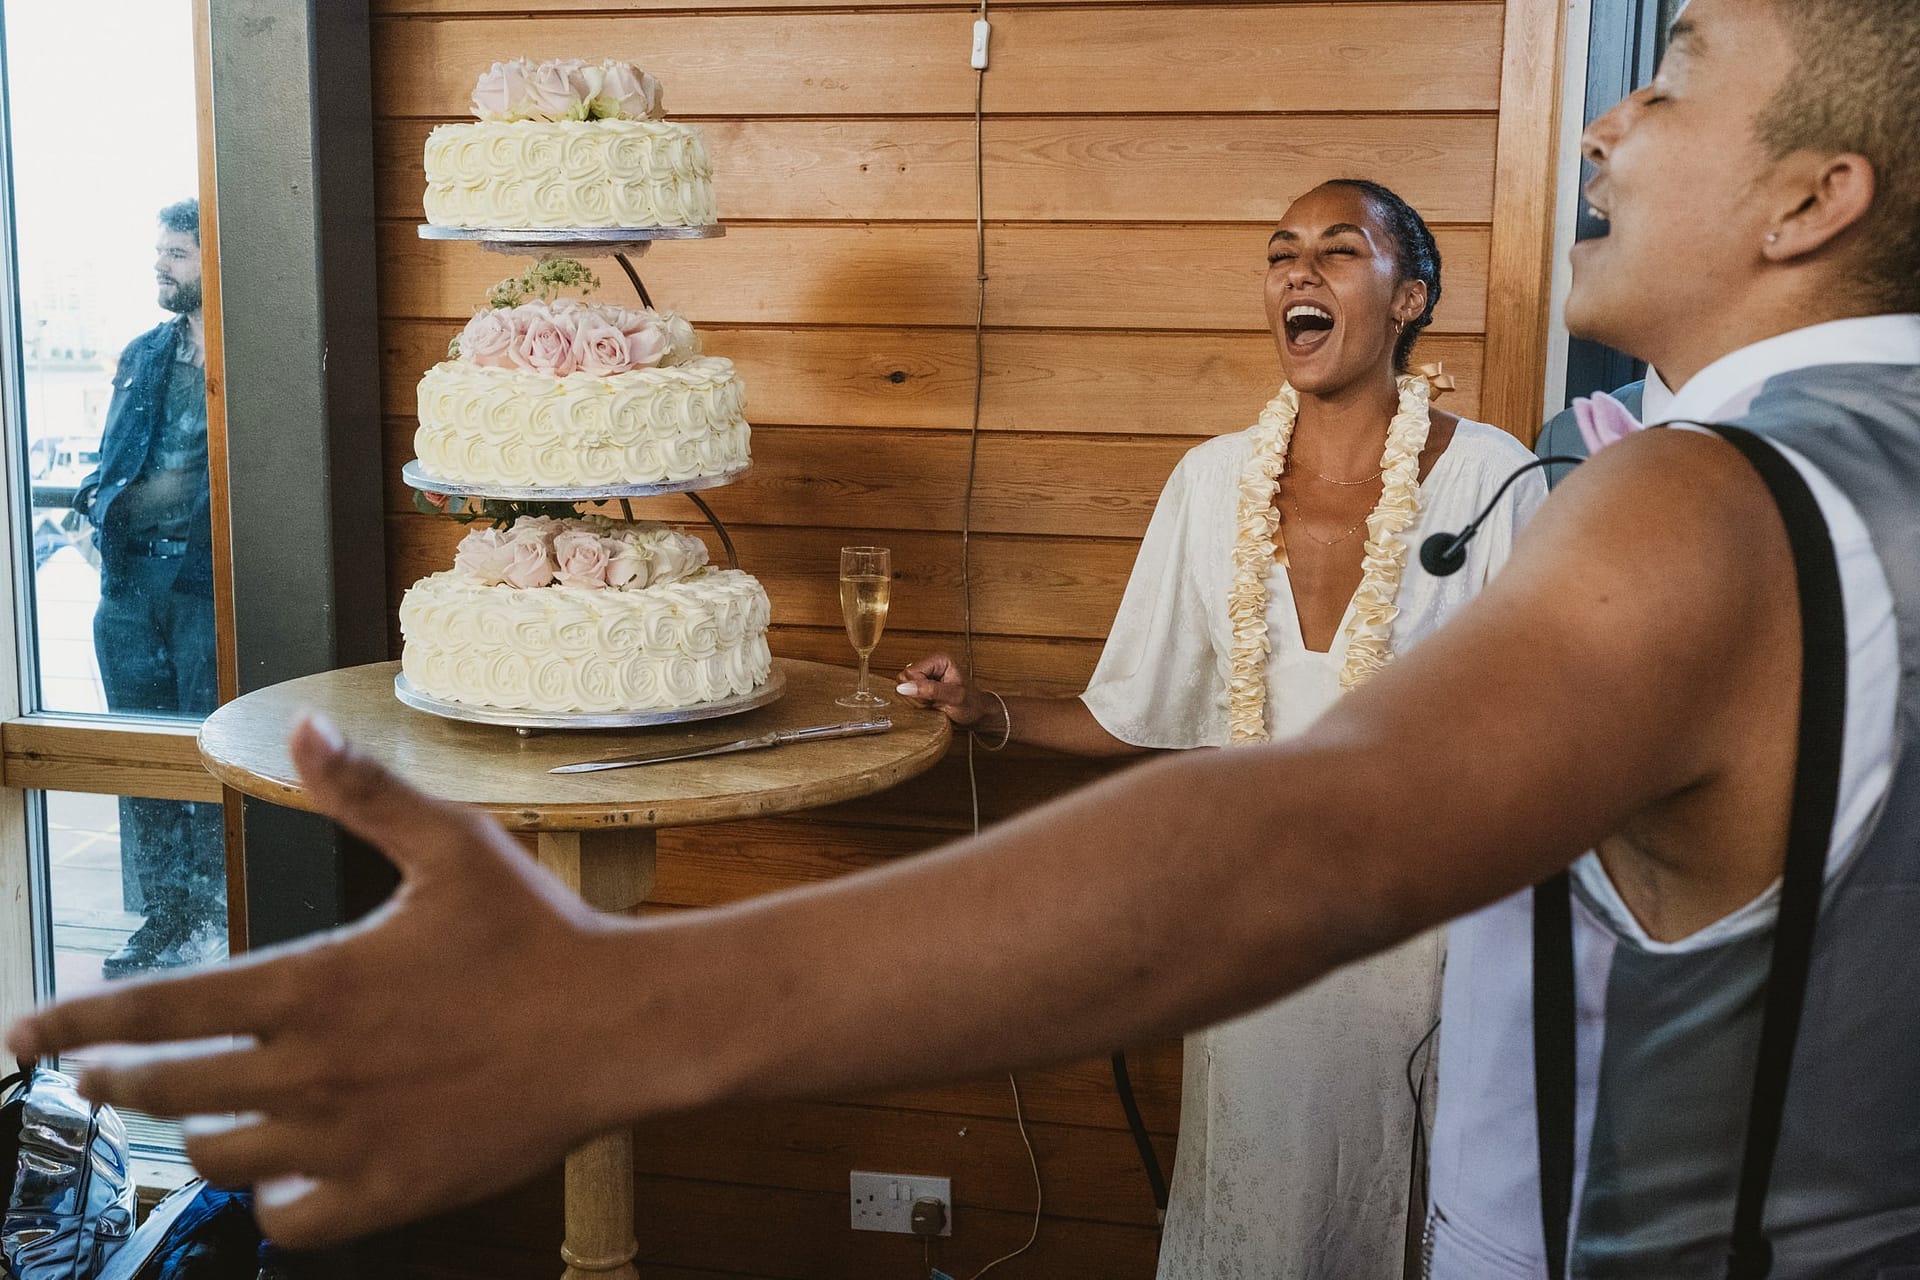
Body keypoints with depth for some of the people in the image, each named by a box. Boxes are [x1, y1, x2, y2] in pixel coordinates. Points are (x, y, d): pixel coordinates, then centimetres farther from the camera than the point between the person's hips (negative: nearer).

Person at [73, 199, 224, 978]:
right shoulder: (142, 358, 15)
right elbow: (110, 465, 22)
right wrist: (99, 502, 2)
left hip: (210, 581, -6)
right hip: (131, 579, 7)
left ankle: (212, 922, 12)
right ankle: (164, 918, 22)